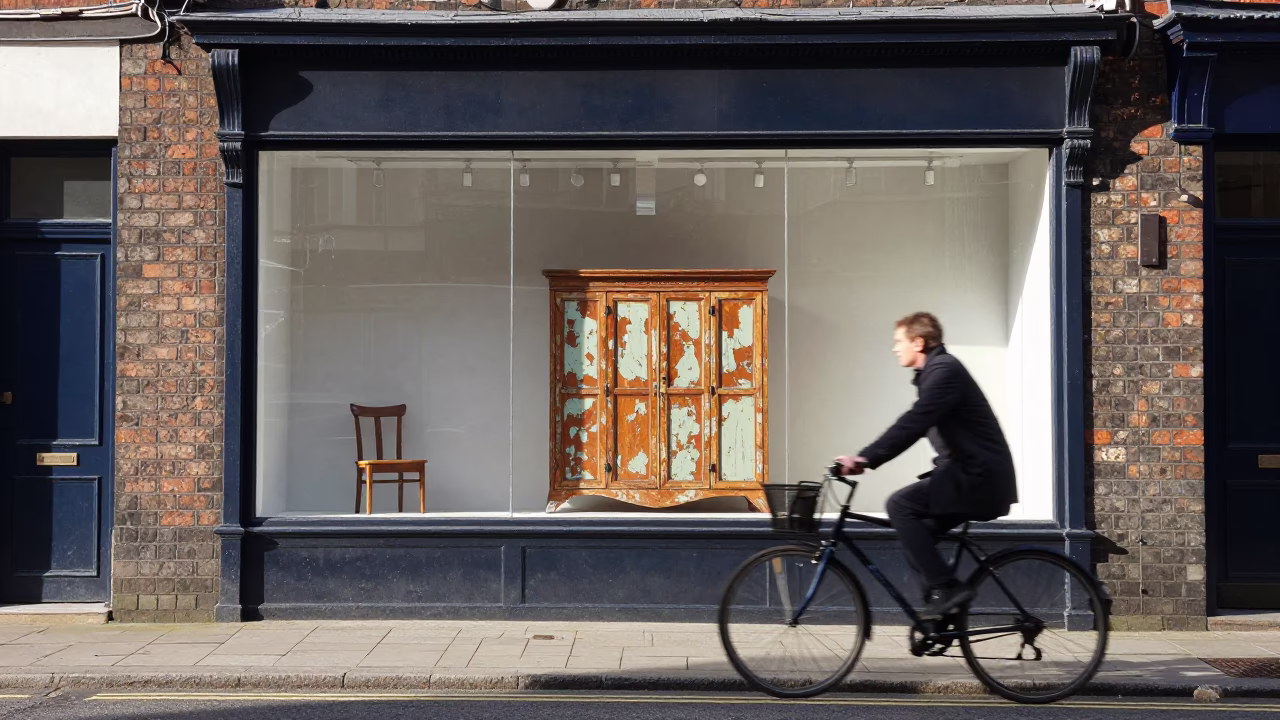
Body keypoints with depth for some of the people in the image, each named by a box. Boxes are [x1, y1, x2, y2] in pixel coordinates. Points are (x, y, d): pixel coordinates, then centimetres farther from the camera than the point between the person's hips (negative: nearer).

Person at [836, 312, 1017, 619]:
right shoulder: (934, 371, 17)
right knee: (917, 531, 11)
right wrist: (867, 458, 15)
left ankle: (946, 587, -16)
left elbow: (912, 424, -26)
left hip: (979, 476, -11)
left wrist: (866, 458, -30)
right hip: (969, 472, 11)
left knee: (900, 504, -18)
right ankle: (940, 605, 15)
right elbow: (914, 426, 20)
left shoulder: (944, 369, -14)